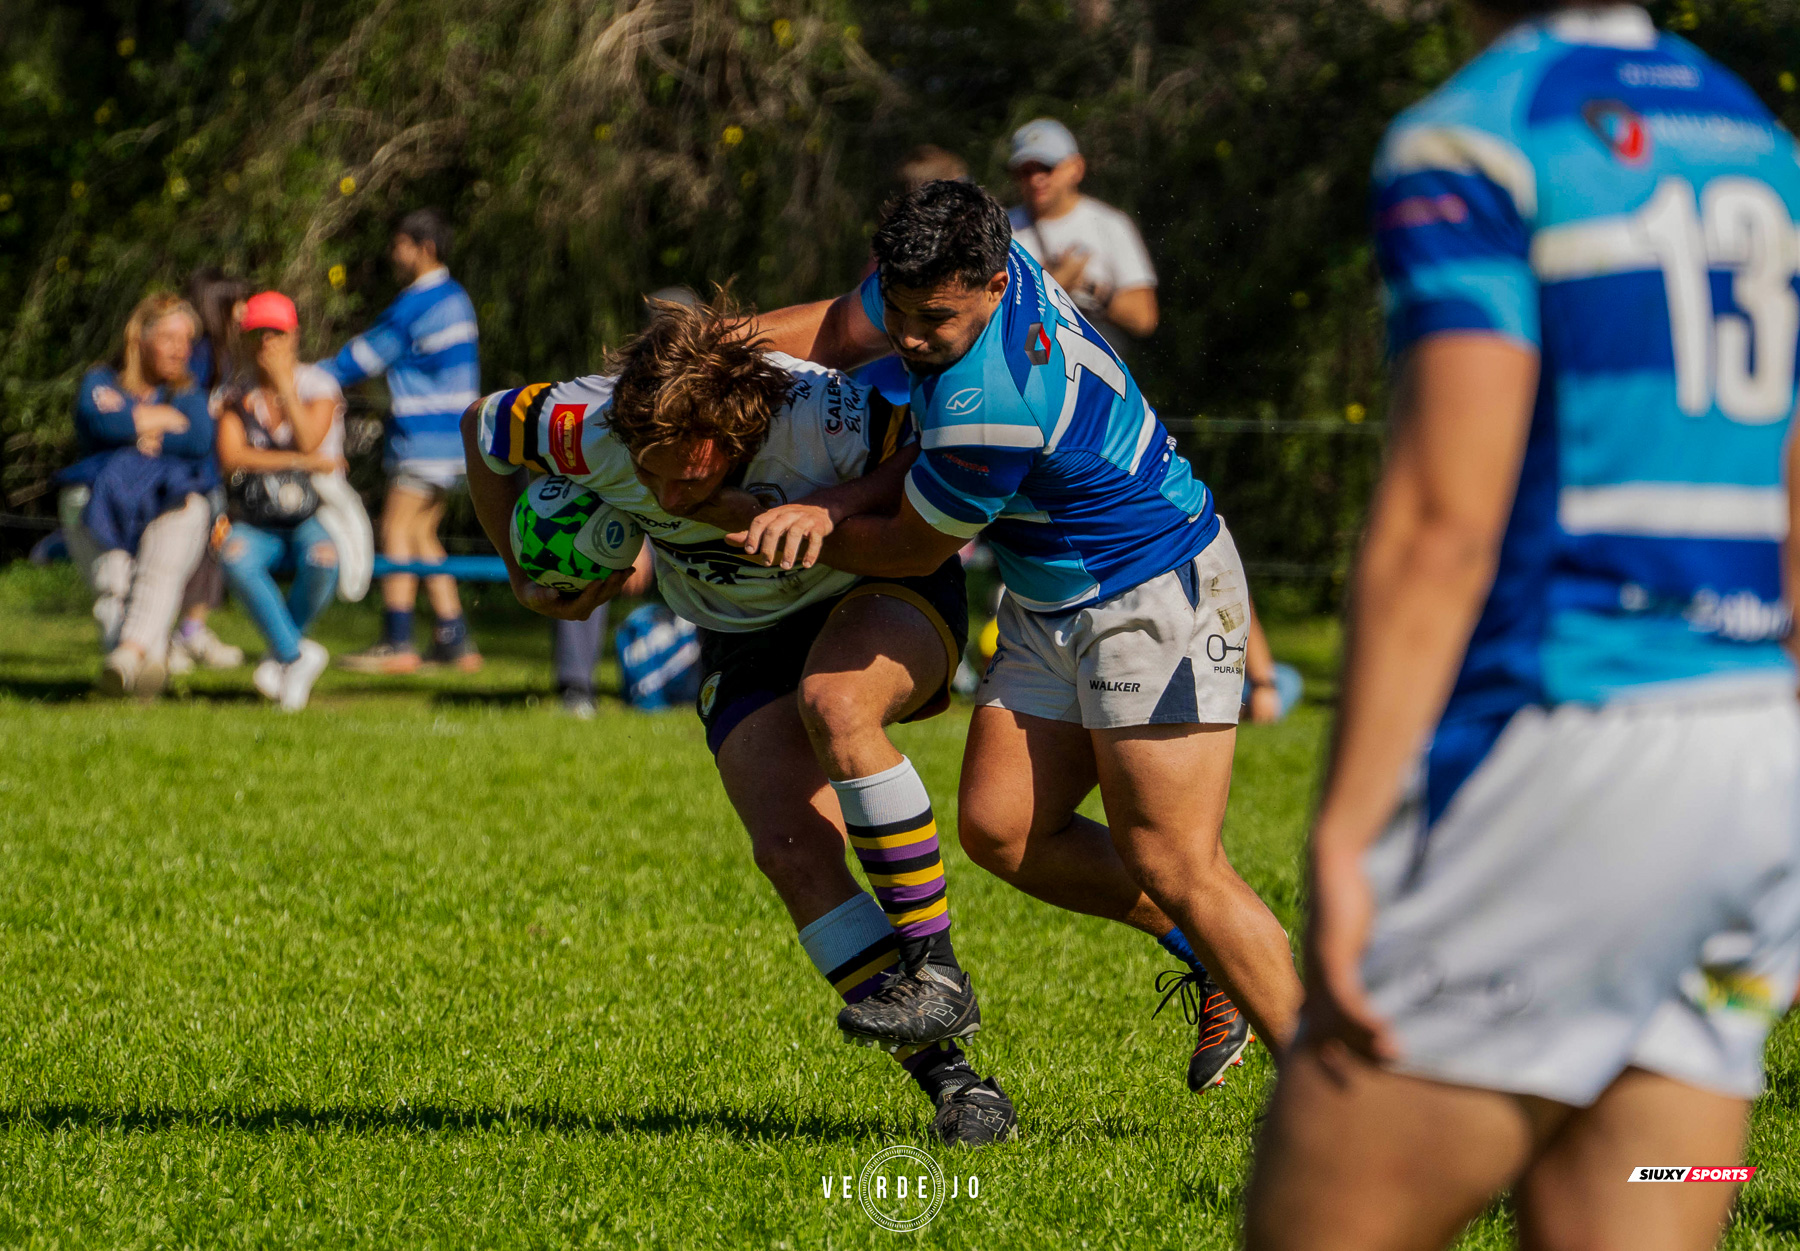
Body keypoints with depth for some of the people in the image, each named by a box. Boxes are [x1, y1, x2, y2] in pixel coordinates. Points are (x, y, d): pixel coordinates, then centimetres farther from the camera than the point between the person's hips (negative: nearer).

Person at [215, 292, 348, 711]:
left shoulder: (318, 385, 4)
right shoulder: (237, 396, 10)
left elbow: (308, 440, -14)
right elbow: (230, 458, -8)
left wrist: (284, 381, -12)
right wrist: (304, 462, -13)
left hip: (312, 515, -1)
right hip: (255, 522, 1)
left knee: (322, 558, -39)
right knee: (235, 558, -37)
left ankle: (281, 655, -16)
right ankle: (298, 653, -26)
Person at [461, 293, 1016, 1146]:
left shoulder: (820, 418, -35)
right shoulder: (589, 429, -25)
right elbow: (483, 429, -4)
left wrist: (841, 503, -37)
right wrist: (527, 581, 3)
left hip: (883, 594, -3)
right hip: (748, 641, 4)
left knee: (833, 703, -36)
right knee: (791, 852, -18)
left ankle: (936, 971, -25)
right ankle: (945, 1075, -12)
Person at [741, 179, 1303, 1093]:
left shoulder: (986, 406, -32)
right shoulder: (956, 271, -8)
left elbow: (912, 548, -15)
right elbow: (835, 332, 12)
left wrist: (809, 524, -4)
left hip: (1157, 596, -9)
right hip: (1050, 606, 9)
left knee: (1173, 868, -12)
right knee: (999, 828, 2)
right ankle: (1207, 952, 19)